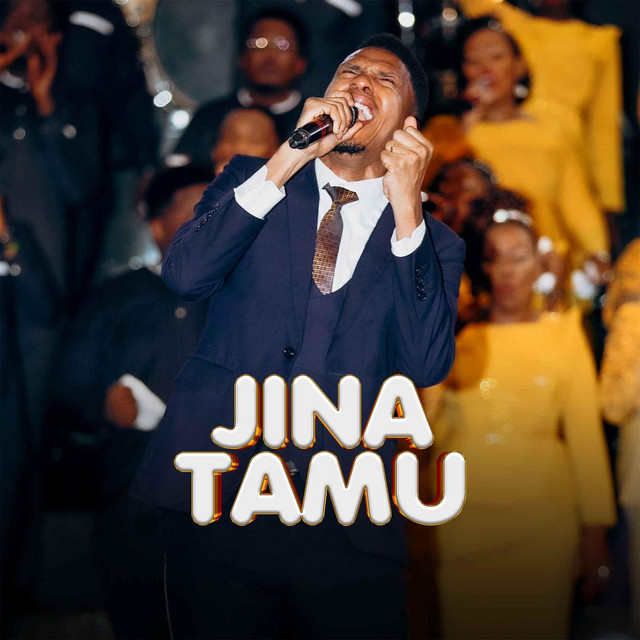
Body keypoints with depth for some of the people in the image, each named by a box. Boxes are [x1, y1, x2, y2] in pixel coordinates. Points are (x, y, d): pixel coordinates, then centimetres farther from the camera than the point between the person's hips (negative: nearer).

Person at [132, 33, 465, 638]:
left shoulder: (431, 242, 10)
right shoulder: (251, 180, 12)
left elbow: (426, 366, -7)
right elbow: (184, 275, -6)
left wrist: (406, 209, -10)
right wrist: (287, 161, -10)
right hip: (216, 502, 0)